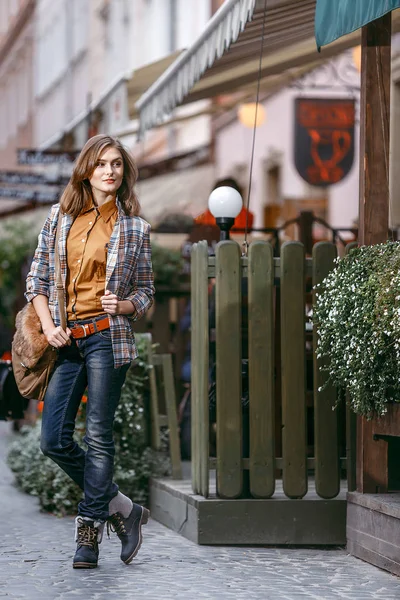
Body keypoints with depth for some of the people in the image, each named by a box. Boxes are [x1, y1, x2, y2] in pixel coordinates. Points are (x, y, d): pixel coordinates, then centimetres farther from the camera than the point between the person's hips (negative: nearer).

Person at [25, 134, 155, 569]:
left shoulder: (135, 229, 5)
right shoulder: (59, 216, 9)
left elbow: (146, 294, 10)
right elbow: (37, 278, 10)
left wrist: (123, 305, -11)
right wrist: (48, 326, -3)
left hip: (107, 337, -3)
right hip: (64, 340, 3)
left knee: (98, 437, -6)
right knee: (54, 440, -2)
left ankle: (88, 533, 2)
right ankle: (121, 509, 14)